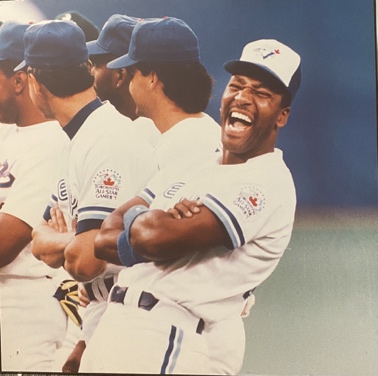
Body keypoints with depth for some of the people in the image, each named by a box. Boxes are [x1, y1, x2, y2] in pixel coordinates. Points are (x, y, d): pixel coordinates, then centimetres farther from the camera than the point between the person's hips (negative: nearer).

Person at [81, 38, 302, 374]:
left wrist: (134, 217, 1)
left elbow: (155, 238, -19)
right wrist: (153, 221, -11)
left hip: (164, 341, -7)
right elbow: (105, 236, 7)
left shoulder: (268, 184, -10)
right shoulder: (192, 167, 16)